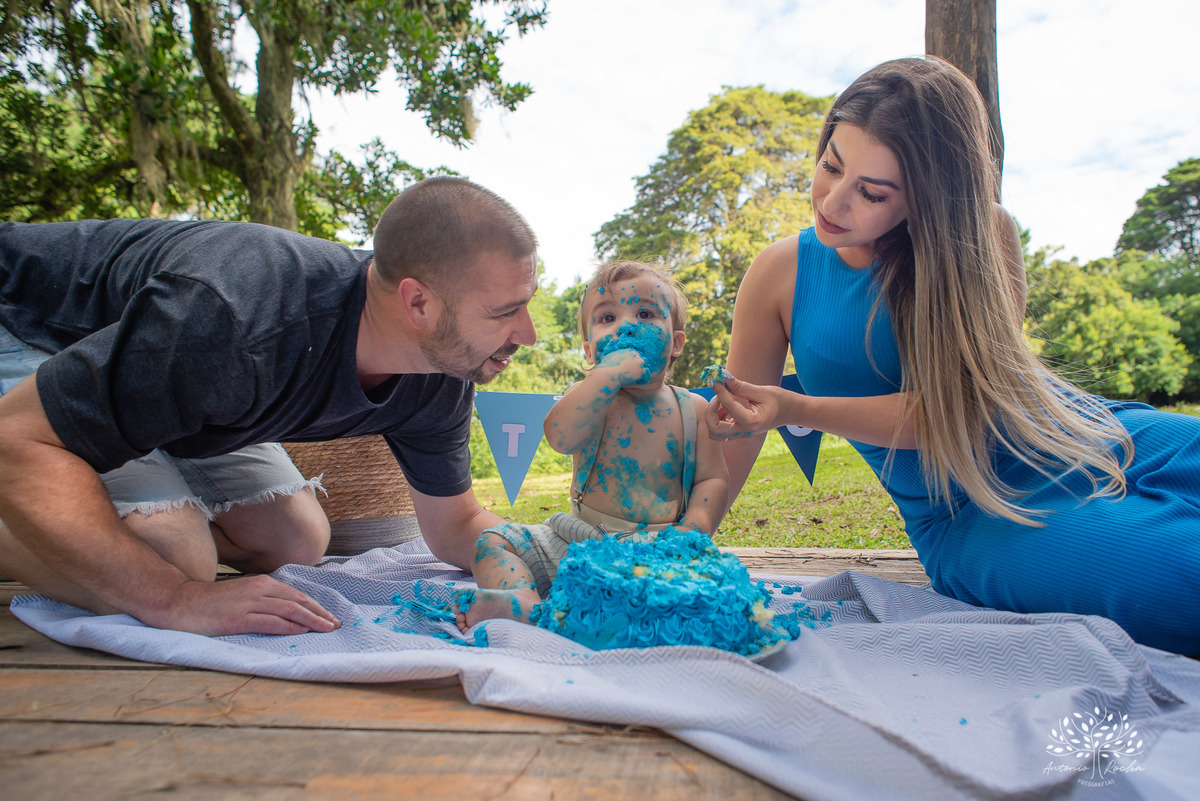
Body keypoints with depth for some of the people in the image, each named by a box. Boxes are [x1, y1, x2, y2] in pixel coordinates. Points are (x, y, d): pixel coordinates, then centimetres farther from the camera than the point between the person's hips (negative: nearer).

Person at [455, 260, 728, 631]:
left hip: (655, 549, -1)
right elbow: (559, 437, -23)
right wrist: (610, 373, -26)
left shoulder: (691, 409, 3)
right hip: (576, 541, 1)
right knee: (493, 541, -9)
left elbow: (712, 479, 5)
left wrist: (694, 529, -14)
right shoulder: (589, 395, 0)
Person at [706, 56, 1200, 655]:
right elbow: (730, 426, 1)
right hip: (970, 517, -2)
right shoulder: (783, 274, -6)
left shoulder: (984, 235, -7)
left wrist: (800, 412, -26)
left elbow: (964, 404, -15)